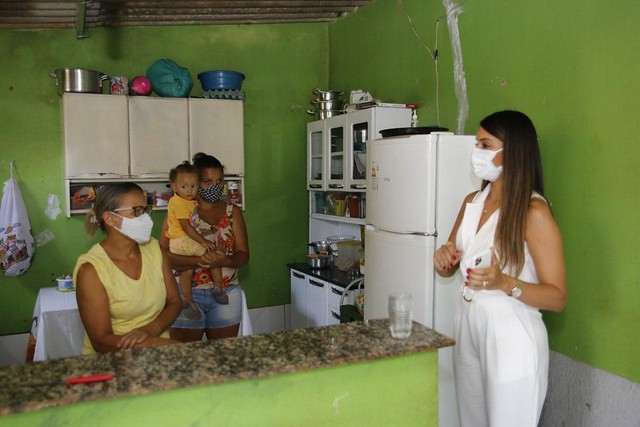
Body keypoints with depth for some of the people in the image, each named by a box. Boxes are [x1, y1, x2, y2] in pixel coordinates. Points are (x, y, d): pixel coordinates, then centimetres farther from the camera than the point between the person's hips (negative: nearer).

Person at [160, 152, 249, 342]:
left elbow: (243, 256, 1)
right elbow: (163, 254, -10)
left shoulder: (232, 212, 5)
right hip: (187, 293, -2)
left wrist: (224, 261, -20)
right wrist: (199, 260, -24)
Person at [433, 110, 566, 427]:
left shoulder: (533, 211, -16)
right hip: (468, 328, 7)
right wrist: (444, 259, -10)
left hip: (511, 337, -6)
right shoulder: (472, 202, 5)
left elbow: (557, 297, -15)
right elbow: (449, 269, 13)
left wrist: (503, 283, -32)